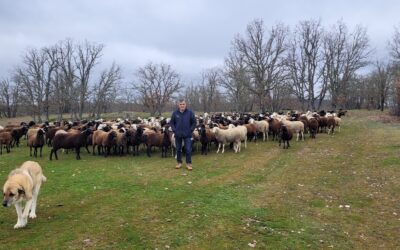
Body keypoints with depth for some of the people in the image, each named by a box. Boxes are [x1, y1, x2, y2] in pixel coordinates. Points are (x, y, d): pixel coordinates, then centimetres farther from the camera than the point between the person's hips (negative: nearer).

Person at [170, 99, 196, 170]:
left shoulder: (190, 112, -3)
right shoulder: (175, 113, -1)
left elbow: (194, 122, 2)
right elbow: (171, 122, 6)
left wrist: (191, 130, -7)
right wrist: (174, 130, -4)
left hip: (187, 135, -2)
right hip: (178, 135, 2)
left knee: (188, 149, -2)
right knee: (178, 149, 11)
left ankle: (189, 163, 8)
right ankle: (179, 162, 23)